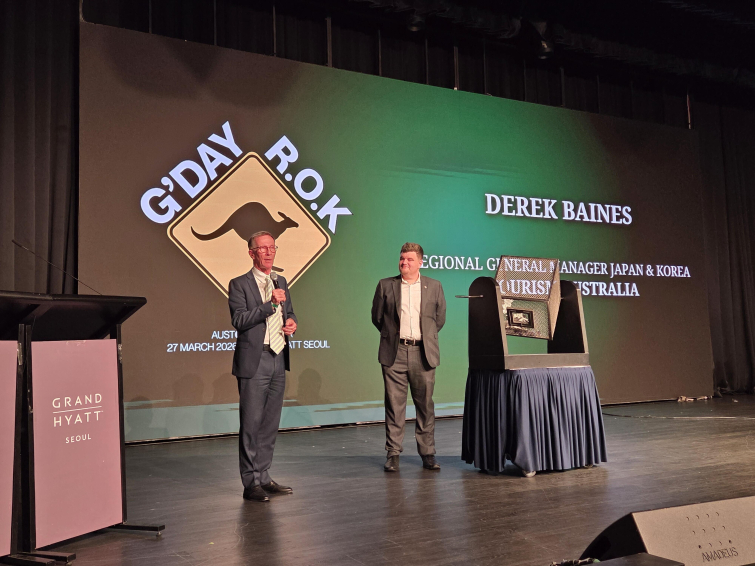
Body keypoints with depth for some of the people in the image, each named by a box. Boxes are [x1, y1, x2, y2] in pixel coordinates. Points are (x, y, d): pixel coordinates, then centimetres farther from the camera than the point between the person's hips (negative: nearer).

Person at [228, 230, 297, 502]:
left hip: (279, 359, 7)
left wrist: (292, 322, 5)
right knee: (251, 424, -2)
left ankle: (263, 477, 22)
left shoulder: (281, 282, 16)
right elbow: (239, 320, -16)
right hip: (254, 362, -7)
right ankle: (251, 483, 6)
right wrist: (270, 304, -22)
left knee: (271, 423, 12)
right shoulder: (239, 284, -5)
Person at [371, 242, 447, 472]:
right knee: (394, 404, 2)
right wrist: (393, 335, 11)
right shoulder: (386, 285, 6)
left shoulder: (434, 286, 8)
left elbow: (440, 319, 14)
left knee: (425, 405, 6)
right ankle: (393, 454, 10)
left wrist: (425, 337, 12)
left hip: (423, 354, 1)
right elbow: (377, 317, 11)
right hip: (394, 353, 0)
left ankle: (427, 453, 15)